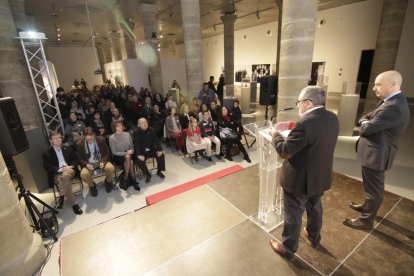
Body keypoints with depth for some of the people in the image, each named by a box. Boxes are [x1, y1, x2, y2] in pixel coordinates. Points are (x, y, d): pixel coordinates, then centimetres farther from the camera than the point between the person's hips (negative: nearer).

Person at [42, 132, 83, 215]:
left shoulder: (68, 149, 19)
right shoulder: (47, 154, 12)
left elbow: (75, 160, 13)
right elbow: (47, 167, -1)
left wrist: (70, 167, -9)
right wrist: (61, 169, -18)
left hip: (70, 171, 1)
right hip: (57, 174, -1)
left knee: (65, 175, -36)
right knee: (65, 181, -33)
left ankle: (61, 197, -28)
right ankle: (74, 204, -31)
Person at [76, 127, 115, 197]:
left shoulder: (101, 139, -6)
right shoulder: (79, 144, -7)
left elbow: (107, 153, 0)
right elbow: (80, 159, 1)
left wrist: (103, 162, -18)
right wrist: (87, 164, -20)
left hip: (101, 161, 0)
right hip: (89, 164, 0)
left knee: (111, 168, -31)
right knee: (83, 174, -31)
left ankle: (108, 181, 5)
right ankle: (92, 185, 5)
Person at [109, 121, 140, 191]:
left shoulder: (127, 134, 5)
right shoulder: (112, 138, -7)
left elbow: (132, 147, 10)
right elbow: (114, 152, -9)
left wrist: (130, 152, -12)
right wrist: (126, 153, -18)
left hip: (129, 155, 3)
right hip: (118, 157, -3)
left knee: (128, 158, -31)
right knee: (130, 161, -31)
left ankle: (126, 181, -17)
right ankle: (133, 181, -17)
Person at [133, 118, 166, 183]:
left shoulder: (151, 130, 0)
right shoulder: (136, 133, -11)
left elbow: (156, 140, -2)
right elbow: (136, 145, -17)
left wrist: (159, 150, -15)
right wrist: (139, 155, -30)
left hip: (152, 150, 3)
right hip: (142, 151, -3)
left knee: (161, 155, -18)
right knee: (140, 160, -29)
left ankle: (159, 171, 4)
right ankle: (147, 174, -5)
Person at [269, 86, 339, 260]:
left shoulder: (305, 123, -31)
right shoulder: (332, 118, -3)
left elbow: (284, 151, -25)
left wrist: (276, 135, -8)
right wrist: (291, 127, 7)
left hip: (300, 180, -8)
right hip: (320, 176, 8)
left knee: (293, 216, 12)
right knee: (315, 208, 30)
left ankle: (288, 249, 34)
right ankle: (314, 237, 54)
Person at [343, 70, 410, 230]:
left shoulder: (394, 107, -27)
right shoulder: (391, 102, 9)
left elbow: (367, 128, -27)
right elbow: (365, 118, 12)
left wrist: (364, 124, -5)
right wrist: (365, 121, -10)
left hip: (376, 154, -10)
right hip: (375, 151, 10)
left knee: (373, 188, 7)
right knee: (372, 186, 26)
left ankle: (366, 220, 24)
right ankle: (368, 207, 47)